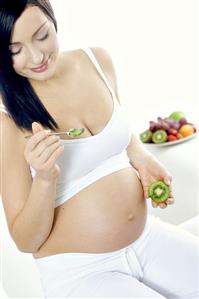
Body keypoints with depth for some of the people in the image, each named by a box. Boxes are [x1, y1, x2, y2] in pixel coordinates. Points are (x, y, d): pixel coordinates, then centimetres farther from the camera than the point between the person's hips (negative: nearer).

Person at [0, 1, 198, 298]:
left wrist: (141, 157, -3)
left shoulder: (98, 60, -3)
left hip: (148, 237, 5)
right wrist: (45, 178, -29)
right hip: (77, 269, -5)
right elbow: (26, 241, -12)